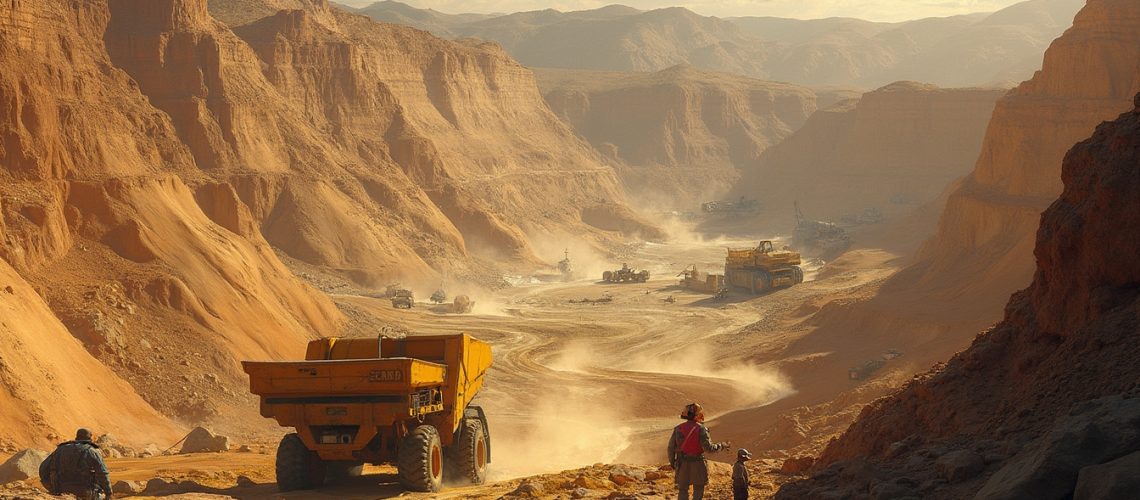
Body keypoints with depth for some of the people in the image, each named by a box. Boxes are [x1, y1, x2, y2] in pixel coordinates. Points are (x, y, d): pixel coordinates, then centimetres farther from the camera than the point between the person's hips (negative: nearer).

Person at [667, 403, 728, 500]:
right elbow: (708, 447, -18)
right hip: (697, 465, -3)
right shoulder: (701, 429, -12)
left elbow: (671, 448, 3)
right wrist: (721, 446, -1)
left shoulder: (678, 429, 0)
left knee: (682, 491, 11)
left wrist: (673, 464, 16)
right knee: (698, 492, 8)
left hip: (682, 464, 3)